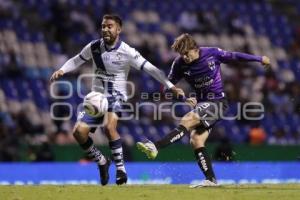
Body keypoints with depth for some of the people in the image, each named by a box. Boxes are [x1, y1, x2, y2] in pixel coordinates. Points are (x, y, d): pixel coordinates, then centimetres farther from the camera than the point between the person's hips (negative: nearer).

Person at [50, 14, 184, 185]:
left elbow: (150, 69, -11)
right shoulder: (94, 47, -1)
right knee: (79, 131, -12)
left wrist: (170, 85, -15)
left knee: (109, 127, -32)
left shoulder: (127, 52, -12)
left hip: (116, 96, -4)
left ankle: (121, 168, -17)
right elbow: (77, 60, 14)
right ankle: (102, 162, 12)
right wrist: (62, 70, -3)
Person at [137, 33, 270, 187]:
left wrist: (259, 58, 15)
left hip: (218, 102, -5)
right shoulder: (179, 64, -4)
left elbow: (234, 56, 5)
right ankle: (211, 180, -6)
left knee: (187, 121, -25)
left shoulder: (213, 53, -11)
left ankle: (155, 147, -39)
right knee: (196, 140, -11)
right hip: (202, 104, 5)